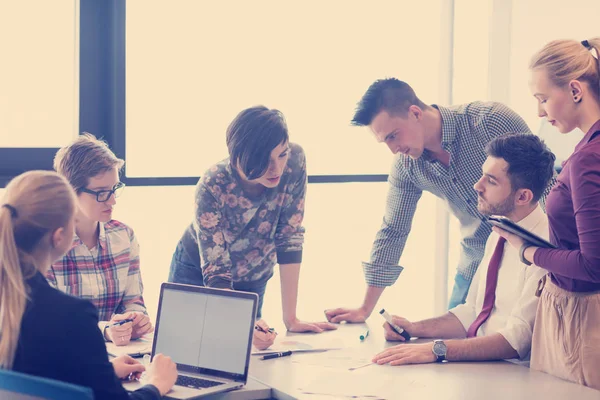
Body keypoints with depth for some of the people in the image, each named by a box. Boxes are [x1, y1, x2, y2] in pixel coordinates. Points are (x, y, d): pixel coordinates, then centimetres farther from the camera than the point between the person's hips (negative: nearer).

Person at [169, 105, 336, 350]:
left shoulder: (294, 161, -27)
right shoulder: (212, 187, -33)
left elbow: (289, 239, -22)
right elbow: (215, 273, -34)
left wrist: (290, 319, -25)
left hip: (252, 282, 3)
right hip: (197, 276, -2)